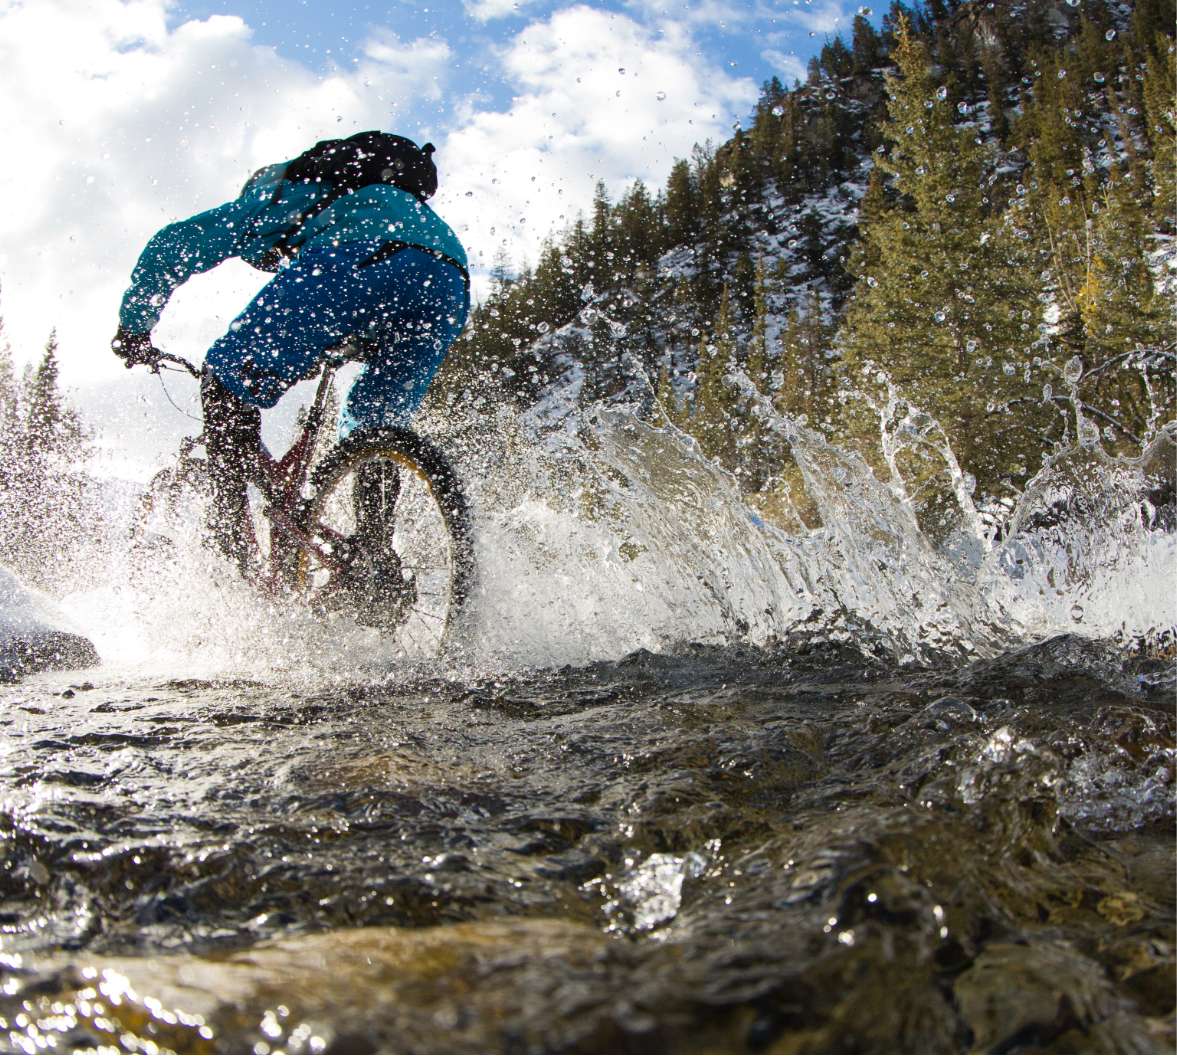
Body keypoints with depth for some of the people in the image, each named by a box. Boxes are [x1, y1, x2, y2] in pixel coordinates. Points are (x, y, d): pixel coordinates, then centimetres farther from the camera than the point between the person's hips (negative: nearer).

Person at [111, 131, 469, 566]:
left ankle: (228, 534, -3)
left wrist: (133, 327, 35)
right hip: (449, 283, 6)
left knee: (229, 376, 7)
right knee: (372, 431, 23)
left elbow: (172, 245, 25)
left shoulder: (268, 197, 33)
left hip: (357, 256, -6)